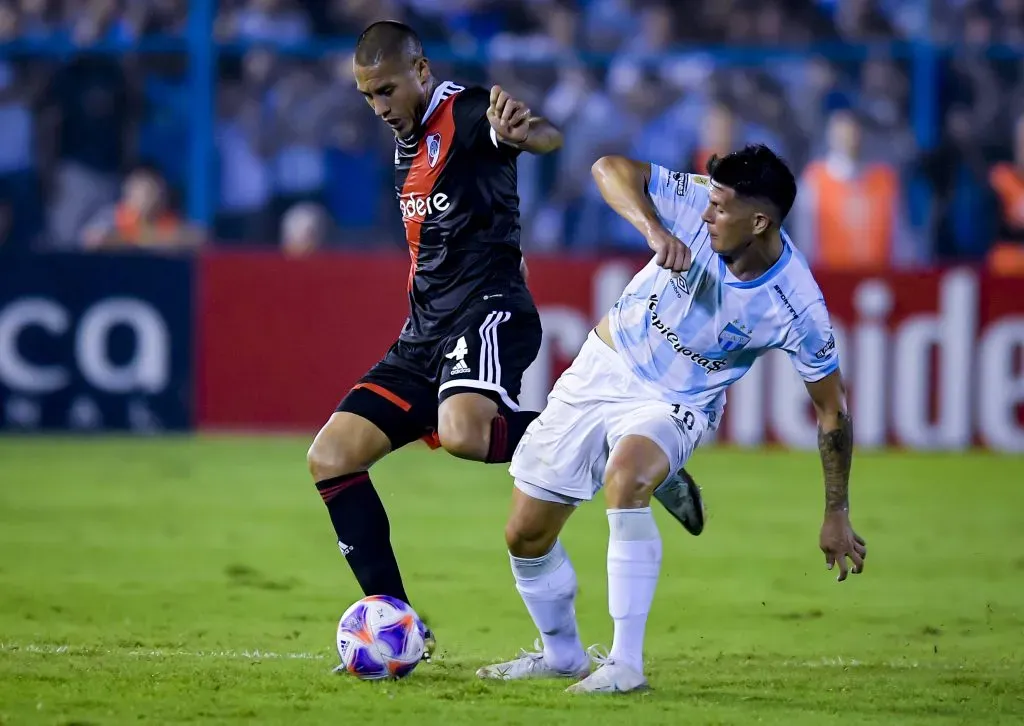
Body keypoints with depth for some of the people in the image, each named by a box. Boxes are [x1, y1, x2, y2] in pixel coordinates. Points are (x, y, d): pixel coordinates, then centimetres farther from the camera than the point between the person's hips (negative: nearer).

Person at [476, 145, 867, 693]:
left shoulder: (796, 310, -24)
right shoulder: (698, 203, -20)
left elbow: (832, 409, -12)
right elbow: (611, 168, -24)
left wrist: (837, 515, -8)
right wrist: (653, 229, -42)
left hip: (674, 406, -4)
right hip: (602, 367, 4)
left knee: (626, 478, -38)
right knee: (525, 536, 6)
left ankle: (626, 664, -32)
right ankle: (562, 654, 35)